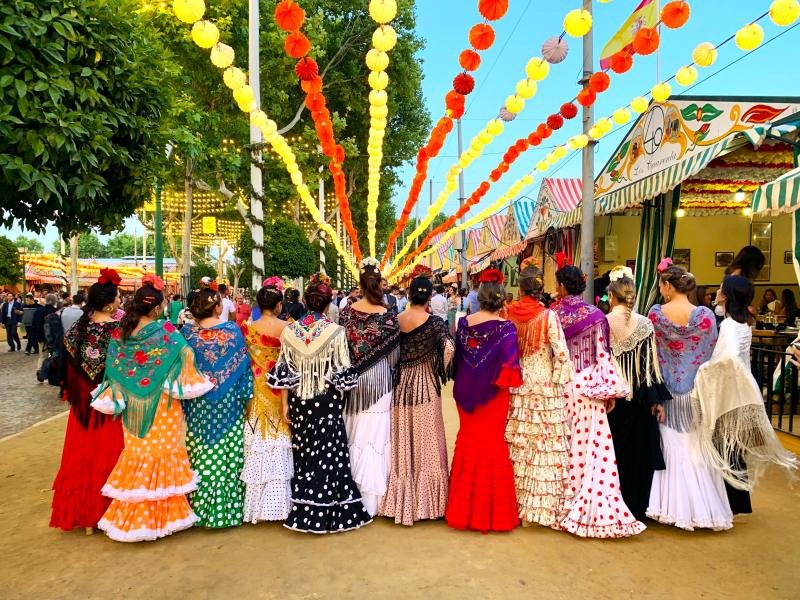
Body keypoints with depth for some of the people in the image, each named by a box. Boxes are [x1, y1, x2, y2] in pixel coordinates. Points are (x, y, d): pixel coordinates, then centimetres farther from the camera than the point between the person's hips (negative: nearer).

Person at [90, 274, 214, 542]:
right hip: (161, 408, -4)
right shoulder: (166, 331, -13)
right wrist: (198, 383, 0)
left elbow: (114, 370, 3)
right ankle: (160, 513, 17)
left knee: (136, 452, 14)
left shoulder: (120, 334, 0)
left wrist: (117, 399, 10)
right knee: (161, 453, 7)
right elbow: (185, 357, -13)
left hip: (132, 408, 5)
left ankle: (131, 515, 24)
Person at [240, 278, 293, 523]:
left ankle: (258, 503, 17)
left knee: (260, 441, 10)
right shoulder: (286, 328, -11)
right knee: (280, 441, 7)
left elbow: (245, 359, 4)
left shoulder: (248, 328, -3)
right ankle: (280, 502, 15)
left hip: (258, 390, 3)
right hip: (281, 390, -2)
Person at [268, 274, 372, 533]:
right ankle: (325, 512, 11)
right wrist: (340, 395, 10)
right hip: (327, 401, -3)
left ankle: (302, 512, 25)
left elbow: (284, 371, 0)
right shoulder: (335, 331, -11)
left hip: (299, 401, 3)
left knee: (303, 453, 15)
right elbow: (342, 372, -7)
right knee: (327, 455, 5)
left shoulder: (290, 330, -2)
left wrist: (285, 404, 7)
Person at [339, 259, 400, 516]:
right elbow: (394, 352, -5)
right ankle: (370, 495, 8)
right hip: (378, 378, -3)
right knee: (375, 432, 2)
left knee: (354, 430, 16)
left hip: (351, 377, 4)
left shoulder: (347, 311, -4)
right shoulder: (388, 315, -12)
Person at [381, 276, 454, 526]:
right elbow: (449, 347, -23)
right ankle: (426, 501, 17)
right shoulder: (434, 321, -11)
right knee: (426, 444, 8)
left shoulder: (395, 321, -1)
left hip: (400, 385, 4)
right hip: (425, 386, -3)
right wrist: (441, 370, -7)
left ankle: (400, 501, 25)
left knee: (402, 444, 14)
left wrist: (400, 367, 11)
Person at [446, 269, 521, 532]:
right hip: (492, 394, -4)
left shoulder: (464, 323, -4)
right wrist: (508, 379, -1)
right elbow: (509, 368, -19)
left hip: (465, 392, 4)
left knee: (467, 440, 18)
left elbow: (457, 357, 5)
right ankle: (491, 510, 18)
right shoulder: (505, 328, -17)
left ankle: (463, 507, 28)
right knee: (492, 444, 9)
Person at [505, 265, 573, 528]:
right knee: (545, 443, 5)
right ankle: (542, 504, 12)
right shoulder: (548, 316, -11)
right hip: (544, 385, -3)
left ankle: (516, 502, 23)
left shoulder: (508, 314, -3)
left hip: (515, 385, 3)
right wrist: (558, 382, -1)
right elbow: (561, 354, -12)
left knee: (517, 442, 12)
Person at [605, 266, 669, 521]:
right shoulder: (645, 324, -5)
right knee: (638, 452, 12)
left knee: (612, 451, 12)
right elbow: (651, 364, -5)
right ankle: (637, 507, 20)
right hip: (639, 398, 1)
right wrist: (658, 400, 1)